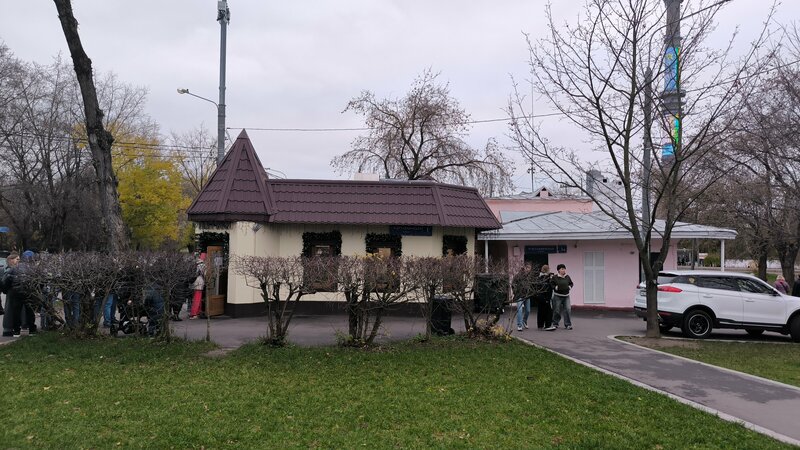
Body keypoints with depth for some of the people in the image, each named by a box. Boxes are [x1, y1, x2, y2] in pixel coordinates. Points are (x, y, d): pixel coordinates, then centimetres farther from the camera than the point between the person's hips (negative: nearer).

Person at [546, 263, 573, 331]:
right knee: (556, 310, 2)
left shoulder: (567, 277, 7)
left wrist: (570, 287, 1)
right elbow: (550, 284, -6)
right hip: (557, 296, -4)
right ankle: (555, 324, 17)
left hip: (566, 296, 4)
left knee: (567, 310, -4)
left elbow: (571, 283, 20)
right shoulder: (555, 277, -7)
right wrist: (555, 287, -18)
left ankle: (568, 324, 6)